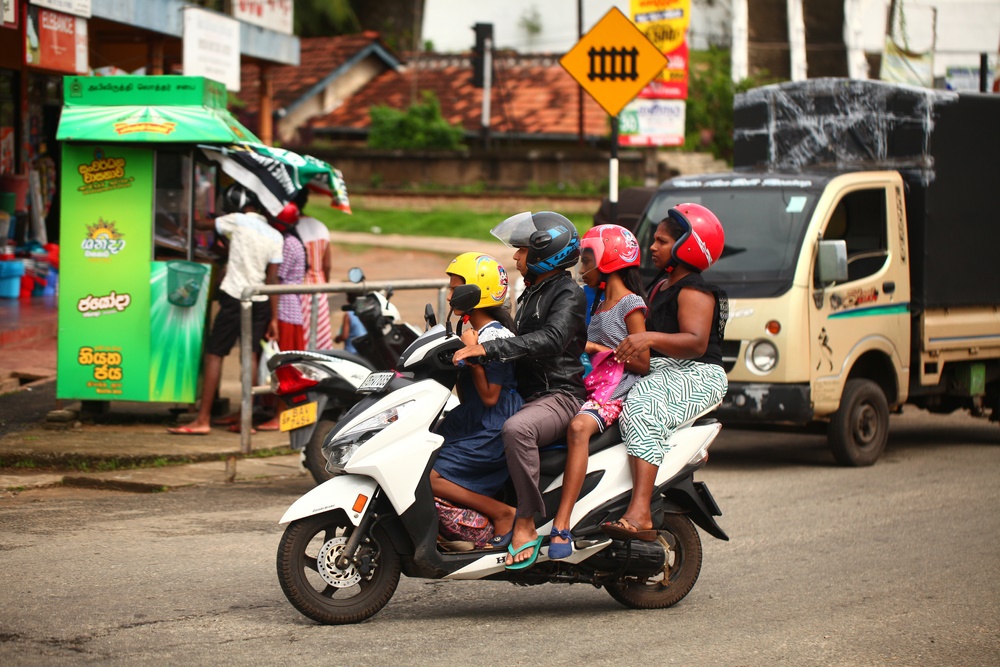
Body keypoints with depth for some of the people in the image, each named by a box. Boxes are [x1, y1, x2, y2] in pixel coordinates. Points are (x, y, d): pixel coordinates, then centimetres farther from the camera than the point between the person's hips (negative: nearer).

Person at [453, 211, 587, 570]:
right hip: (527, 393, 11)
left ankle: (525, 525, -33)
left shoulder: (569, 294, -10)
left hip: (560, 395, -11)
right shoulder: (532, 294, 21)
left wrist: (489, 348, -35)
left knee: (516, 429, -40)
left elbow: (550, 339, -28)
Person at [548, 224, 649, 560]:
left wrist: (597, 348, -11)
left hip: (616, 394, -9)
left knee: (578, 427, -37)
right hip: (589, 390, 9)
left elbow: (643, 364, -10)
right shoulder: (599, 304, 23)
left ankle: (561, 526, -45)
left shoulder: (631, 305, -3)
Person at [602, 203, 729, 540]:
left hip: (696, 376, -11)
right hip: (659, 374, 11)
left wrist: (650, 339, -36)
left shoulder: (694, 291, -8)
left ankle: (639, 514, -51)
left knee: (642, 410, -37)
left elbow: (696, 342, -23)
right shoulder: (661, 289, 24)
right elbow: (647, 333, 28)